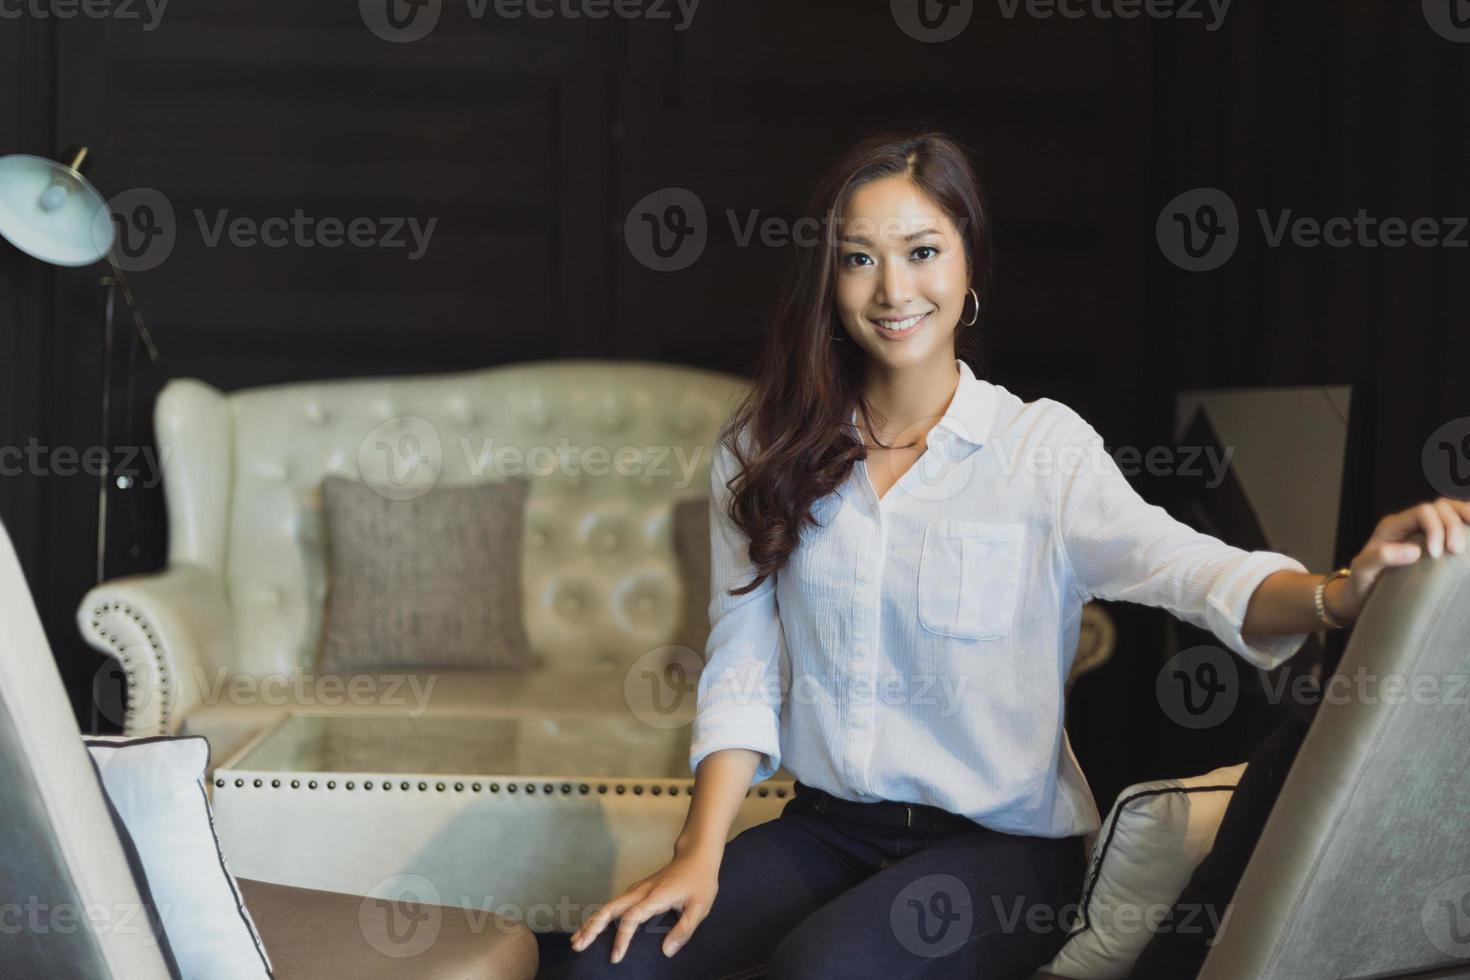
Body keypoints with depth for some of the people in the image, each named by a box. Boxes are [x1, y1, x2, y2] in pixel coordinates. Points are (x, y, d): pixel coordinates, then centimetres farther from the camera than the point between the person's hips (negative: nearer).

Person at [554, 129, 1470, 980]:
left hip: (1001, 843, -3)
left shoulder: (1041, 447, -6)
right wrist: (701, 854, -10)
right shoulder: (766, 453, 4)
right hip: (825, 827, 3)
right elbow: (742, 670, 3)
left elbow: (1181, 564, -23)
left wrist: (1337, 592, -44)